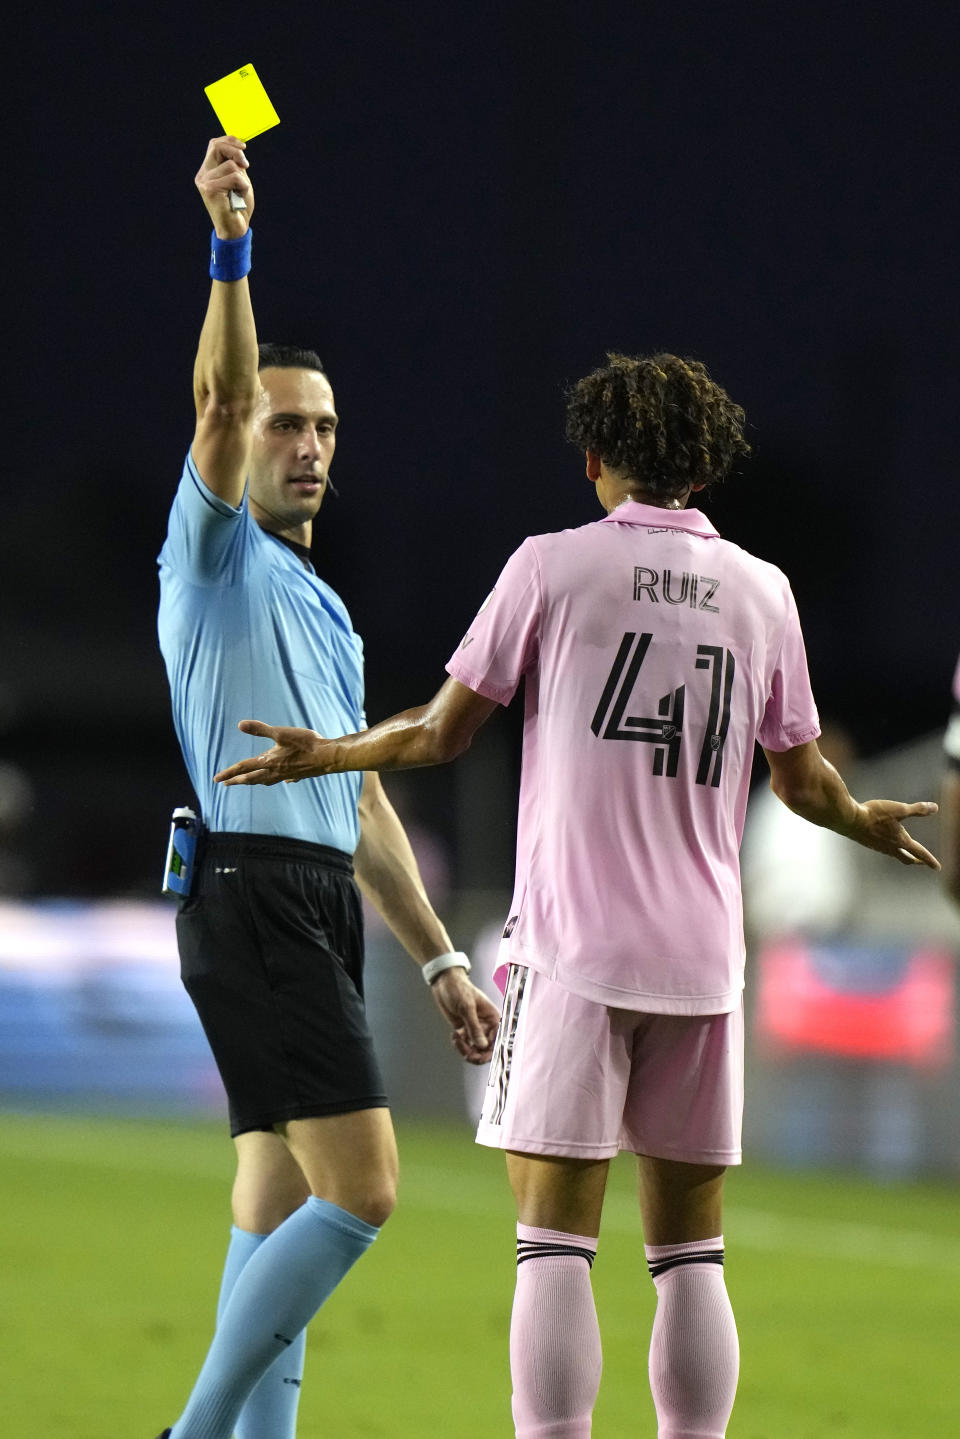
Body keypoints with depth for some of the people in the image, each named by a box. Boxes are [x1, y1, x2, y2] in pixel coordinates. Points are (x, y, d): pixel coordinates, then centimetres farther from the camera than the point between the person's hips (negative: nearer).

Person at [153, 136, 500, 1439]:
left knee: (280, 1210, 5)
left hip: (322, 907, 9)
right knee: (360, 1188, -15)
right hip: (251, 891, -9)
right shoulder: (216, 554, 0)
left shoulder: (324, 610, 24)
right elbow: (221, 400, -19)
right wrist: (229, 244, -31)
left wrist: (438, 957, 21)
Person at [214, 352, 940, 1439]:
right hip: (703, 957, 3)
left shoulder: (554, 566, -1)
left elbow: (442, 733, 3)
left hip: (573, 946, -3)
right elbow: (803, 783, 14)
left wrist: (321, 756, 20)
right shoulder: (761, 592, 8)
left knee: (556, 1244, -4)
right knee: (689, 1254, 7)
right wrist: (871, 825, 36)